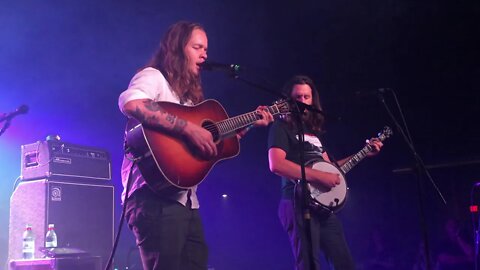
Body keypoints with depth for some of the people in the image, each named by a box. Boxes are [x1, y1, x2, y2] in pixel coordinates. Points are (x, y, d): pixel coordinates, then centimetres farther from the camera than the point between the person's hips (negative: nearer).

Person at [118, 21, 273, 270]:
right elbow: (130, 103, -27)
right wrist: (188, 128, -25)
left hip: (186, 201, 9)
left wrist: (248, 124, 17)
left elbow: (213, 143, 22)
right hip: (157, 198, -9)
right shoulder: (154, 77, -2)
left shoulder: (188, 92, 24)